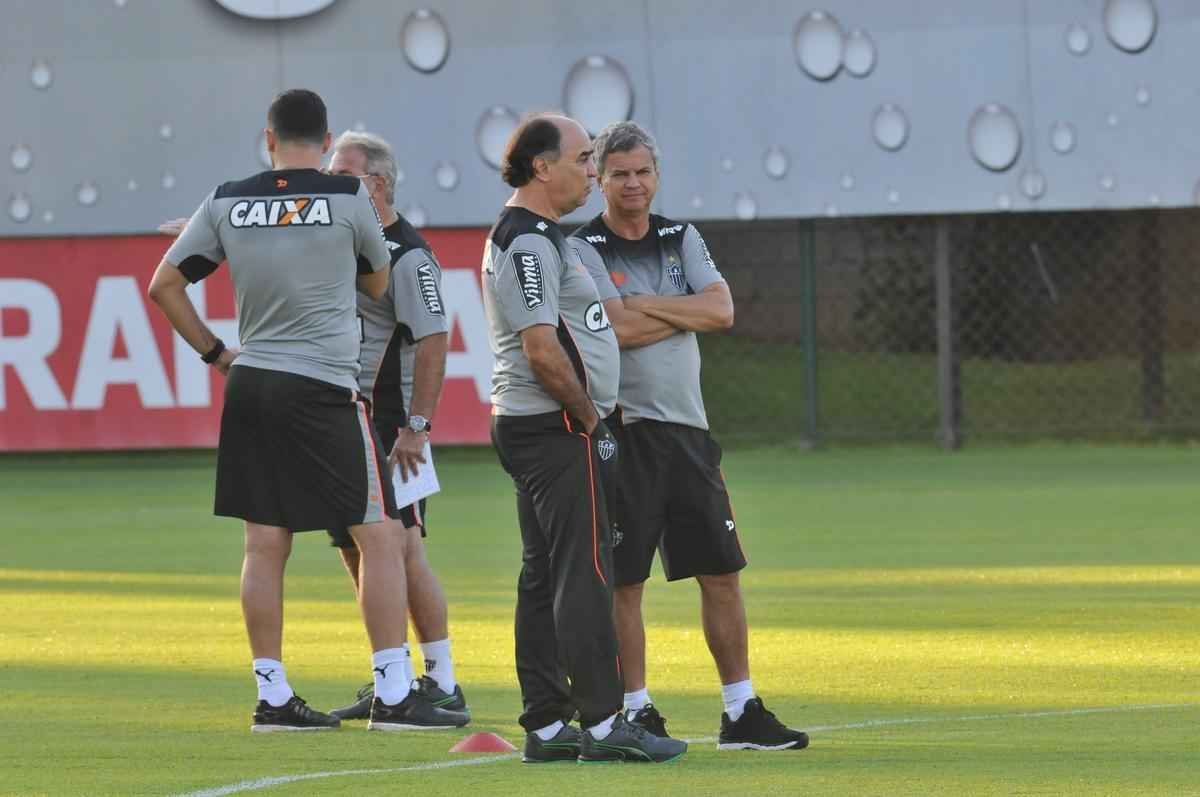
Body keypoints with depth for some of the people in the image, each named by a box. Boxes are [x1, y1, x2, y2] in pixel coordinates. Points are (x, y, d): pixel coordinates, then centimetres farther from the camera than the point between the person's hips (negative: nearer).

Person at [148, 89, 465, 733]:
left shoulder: (227, 202, 5)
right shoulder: (347, 197, -5)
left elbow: (163, 285, 9)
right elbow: (378, 285, 11)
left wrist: (213, 352, 17)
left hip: (250, 385, 4)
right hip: (324, 389, -4)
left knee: (265, 542, 7)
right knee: (378, 536, 2)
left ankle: (272, 696, 8)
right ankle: (392, 694, -2)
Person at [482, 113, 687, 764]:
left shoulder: (533, 236, 18)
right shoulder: (529, 240, -16)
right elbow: (541, 349, -22)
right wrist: (587, 415, -12)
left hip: (526, 424, 11)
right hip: (557, 426, -11)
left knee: (545, 577, 10)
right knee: (584, 571, -10)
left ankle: (545, 727, 12)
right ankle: (602, 725, -11)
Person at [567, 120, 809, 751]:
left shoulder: (683, 240, 13)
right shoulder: (581, 250, -3)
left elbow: (721, 310, -2)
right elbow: (618, 328, -17)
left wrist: (644, 304, -9)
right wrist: (685, 312, -5)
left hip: (687, 428, 5)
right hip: (622, 432, -5)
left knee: (721, 574, 5)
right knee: (623, 582, -2)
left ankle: (741, 714, 9)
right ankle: (636, 712, 6)